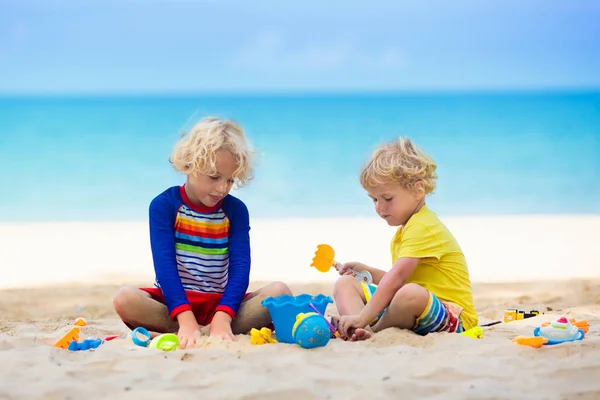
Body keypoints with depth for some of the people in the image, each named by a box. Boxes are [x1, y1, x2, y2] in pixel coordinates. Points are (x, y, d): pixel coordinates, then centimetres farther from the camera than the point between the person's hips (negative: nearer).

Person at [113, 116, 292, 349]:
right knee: (125, 299, -32)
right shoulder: (164, 205, -5)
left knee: (279, 292, -23)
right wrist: (186, 320, -32)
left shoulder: (236, 210, 2)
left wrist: (221, 319, -28)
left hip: (219, 303, 2)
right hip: (174, 302, -2)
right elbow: (165, 266, -16)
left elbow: (240, 267, -9)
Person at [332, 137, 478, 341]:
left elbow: (397, 278, -25)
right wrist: (367, 271, 13)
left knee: (410, 294, -44)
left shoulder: (422, 227, -16)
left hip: (451, 316, -11)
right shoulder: (406, 229, 18)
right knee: (345, 283, 8)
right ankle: (360, 332, -23)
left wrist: (363, 317, -30)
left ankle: (373, 330, -15)